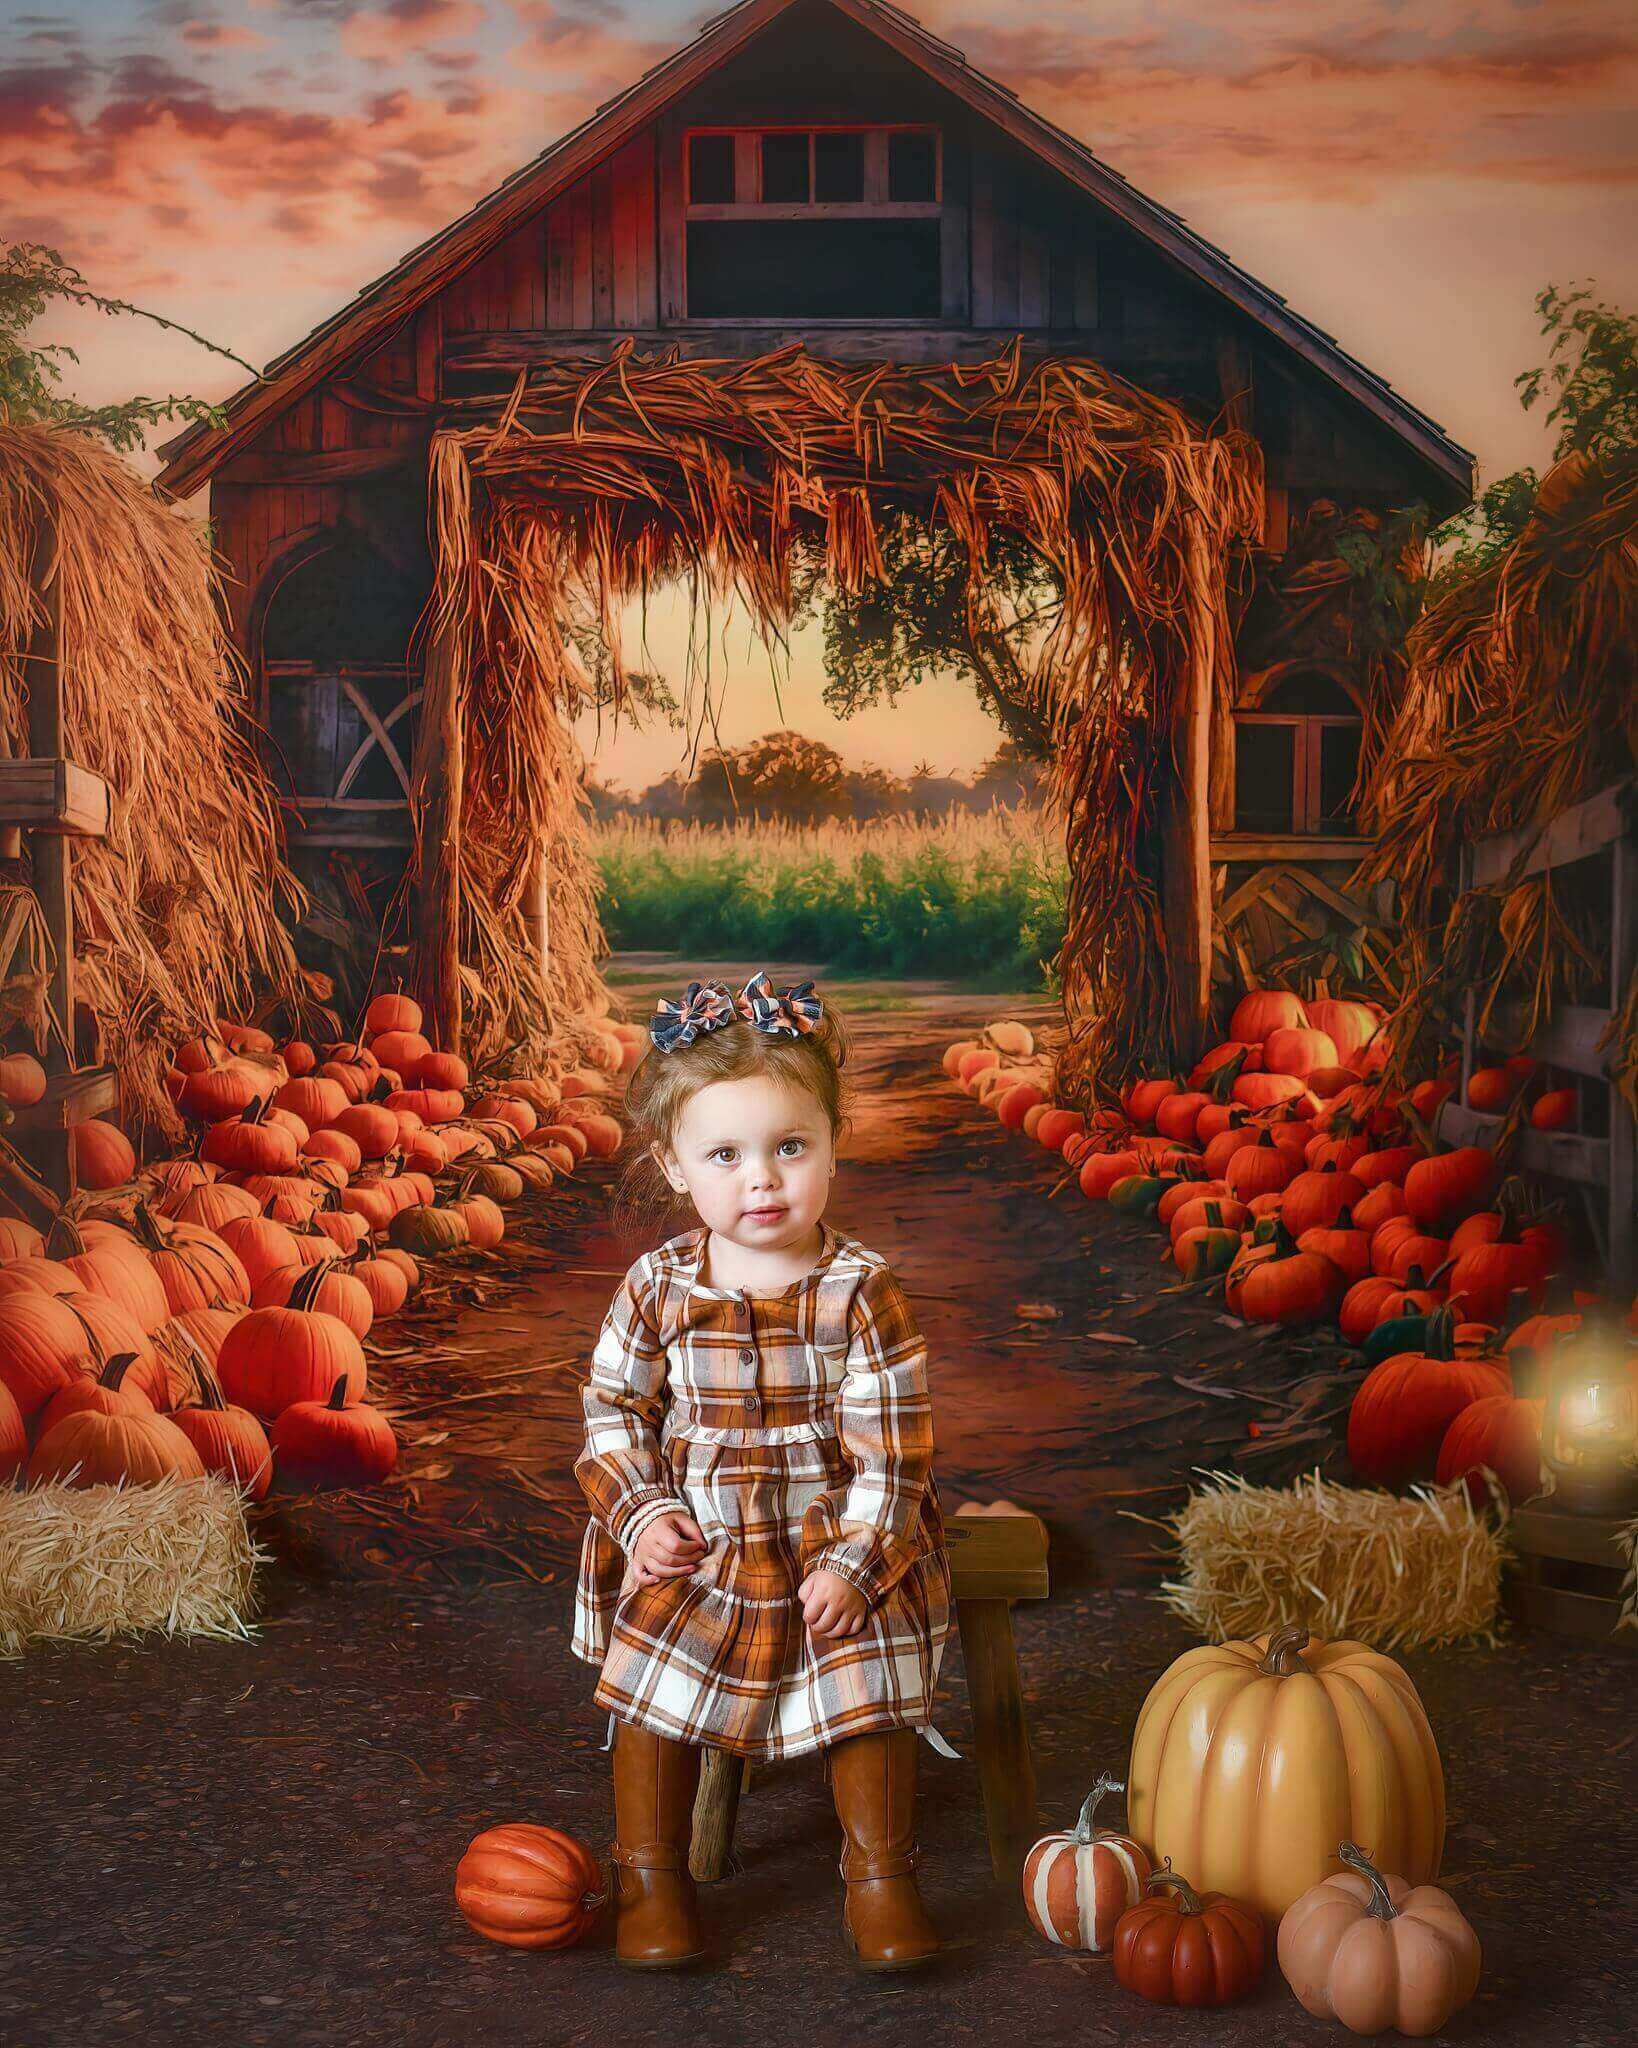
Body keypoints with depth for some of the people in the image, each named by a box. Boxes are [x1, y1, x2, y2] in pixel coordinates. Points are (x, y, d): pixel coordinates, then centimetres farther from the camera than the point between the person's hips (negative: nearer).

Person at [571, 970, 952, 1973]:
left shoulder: (861, 1291, -12)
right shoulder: (660, 1285, -6)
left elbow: (893, 1442, -11)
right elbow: (614, 1405, 5)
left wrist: (853, 1560, -17)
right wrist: (641, 1514, -7)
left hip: (833, 1542, -1)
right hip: (694, 1546, 2)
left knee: (870, 1690, -5)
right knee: (653, 1690, -4)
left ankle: (880, 1873, 16)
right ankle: (651, 1872, 17)